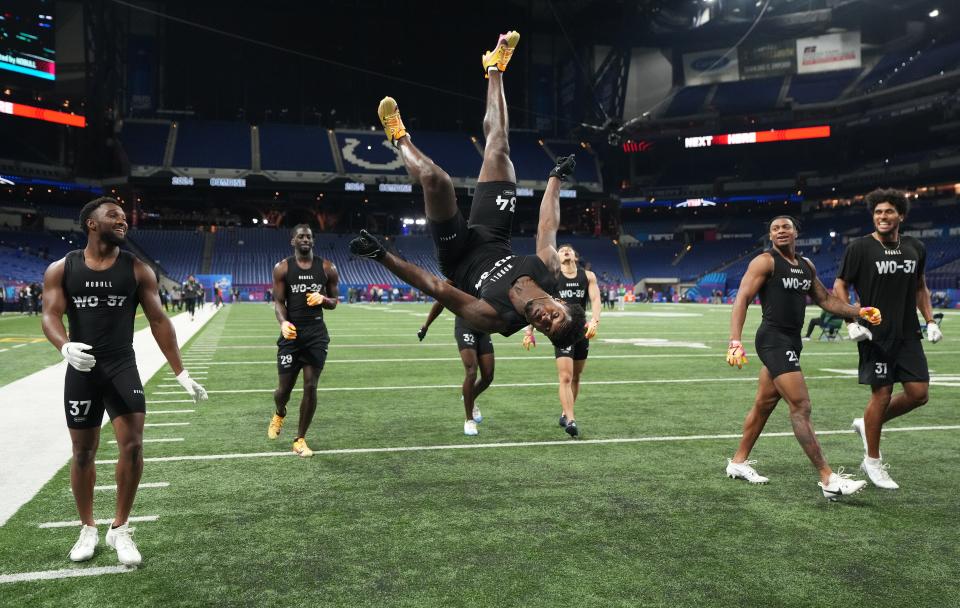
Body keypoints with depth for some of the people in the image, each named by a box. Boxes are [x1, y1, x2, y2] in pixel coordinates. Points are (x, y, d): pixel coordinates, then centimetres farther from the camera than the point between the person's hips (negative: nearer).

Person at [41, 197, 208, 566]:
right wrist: (65, 347, -32)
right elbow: (50, 315, -8)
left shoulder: (137, 270, 1)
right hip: (82, 370, 0)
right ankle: (88, 529, 28)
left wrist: (180, 373, -4)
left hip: (122, 367, 0)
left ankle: (120, 529, 8)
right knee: (83, 452, 9)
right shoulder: (61, 270, 2)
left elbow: (158, 320, 1)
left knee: (132, 445, -11)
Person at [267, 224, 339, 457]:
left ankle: (300, 439, 12)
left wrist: (323, 299, -13)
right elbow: (278, 301, -3)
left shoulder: (327, 268, 4)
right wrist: (283, 323, -23)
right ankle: (279, 414, 41)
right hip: (292, 333, -1)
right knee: (285, 387, 3)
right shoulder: (282, 268, 1)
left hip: (317, 333, 1)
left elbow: (335, 302, 11)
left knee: (310, 387, -4)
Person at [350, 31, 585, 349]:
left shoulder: (496, 320, -35)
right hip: (492, 240, 4)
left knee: (436, 178, -26)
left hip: (459, 259, -4)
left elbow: (435, 287, -35)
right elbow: (548, 227, -7)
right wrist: (557, 176, 4)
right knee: (498, 149, -1)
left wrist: (381, 255, -36)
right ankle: (495, 68, 25)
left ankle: (399, 137, 11)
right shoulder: (549, 273, -24)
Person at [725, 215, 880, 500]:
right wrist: (735, 342, -26)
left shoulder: (806, 266, 15)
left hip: (791, 341, 9)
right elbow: (742, 299, -16)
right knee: (801, 406, -11)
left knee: (764, 404, 15)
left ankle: (738, 462, 28)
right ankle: (828, 479, -9)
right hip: (774, 340, -8)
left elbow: (825, 299, 25)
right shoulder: (765, 262, -8)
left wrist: (858, 311, 11)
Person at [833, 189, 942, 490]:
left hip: (908, 335, 5)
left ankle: (867, 424, 25)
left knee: (919, 392, 0)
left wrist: (930, 321, 10)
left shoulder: (916, 248, 9)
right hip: (875, 336, -5)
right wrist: (852, 322, -13)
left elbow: (920, 287, 21)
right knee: (882, 394, -3)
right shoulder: (860, 248, -6)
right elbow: (840, 286, -3)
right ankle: (872, 461, 14)